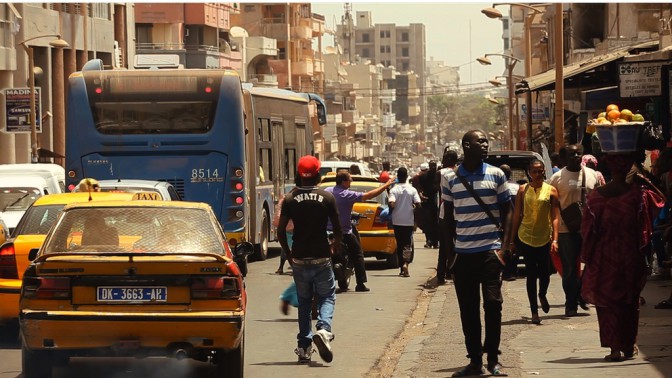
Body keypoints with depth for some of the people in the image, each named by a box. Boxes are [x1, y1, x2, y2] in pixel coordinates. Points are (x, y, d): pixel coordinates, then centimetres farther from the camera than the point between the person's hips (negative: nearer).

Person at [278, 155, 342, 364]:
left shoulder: (290, 199, -2)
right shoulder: (327, 198, -6)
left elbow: (281, 231, -3)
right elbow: (337, 229, -3)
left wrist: (288, 253, 11)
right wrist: (336, 247, 16)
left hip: (299, 259, 2)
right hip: (321, 258, -2)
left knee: (303, 302, 14)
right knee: (327, 297, 10)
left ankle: (304, 347, 11)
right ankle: (323, 329, -18)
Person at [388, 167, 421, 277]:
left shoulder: (394, 190, -7)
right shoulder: (412, 190, -3)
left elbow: (392, 204, -20)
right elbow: (418, 204, -8)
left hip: (397, 221, 0)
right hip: (409, 221, 0)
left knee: (400, 244, 11)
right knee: (408, 244, 2)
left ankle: (402, 269, 14)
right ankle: (406, 263, -23)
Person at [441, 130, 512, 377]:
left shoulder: (496, 175, 4)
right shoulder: (449, 178, 6)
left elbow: (506, 211, 7)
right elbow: (448, 217, 11)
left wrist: (505, 245, -2)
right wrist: (450, 250, 8)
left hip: (490, 250, -1)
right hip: (463, 253, 1)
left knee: (493, 304, -6)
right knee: (468, 309, 4)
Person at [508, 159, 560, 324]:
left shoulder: (551, 191, 0)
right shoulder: (523, 190, 2)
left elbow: (555, 217, -2)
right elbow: (517, 216, 5)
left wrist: (555, 239, -11)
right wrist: (513, 240, 5)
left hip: (544, 238, 0)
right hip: (526, 237, 0)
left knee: (544, 272, 3)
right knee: (531, 274, 1)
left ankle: (542, 295, 37)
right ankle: (534, 312, 7)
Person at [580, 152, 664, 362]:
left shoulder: (596, 196, -9)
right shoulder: (639, 193, -10)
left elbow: (588, 230, -3)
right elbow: (660, 204, 11)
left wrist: (587, 259, 6)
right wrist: (645, 181, 12)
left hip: (604, 259, -1)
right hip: (631, 258, 1)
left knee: (607, 302, 7)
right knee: (630, 301, 16)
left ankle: (615, 347, -4)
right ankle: (629, 346, 20)